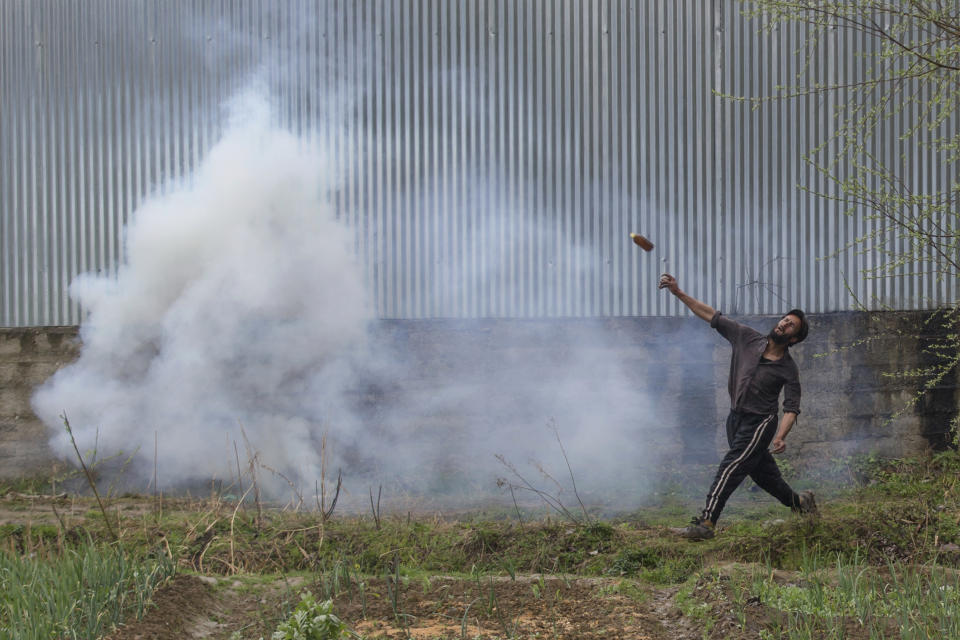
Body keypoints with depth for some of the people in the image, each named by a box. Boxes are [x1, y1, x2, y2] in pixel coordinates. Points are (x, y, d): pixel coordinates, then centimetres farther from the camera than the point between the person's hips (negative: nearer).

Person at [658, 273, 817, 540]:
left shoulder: (788, 369, -11)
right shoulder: (747, 338, -2)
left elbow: (791, 408, -11)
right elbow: (713, 317, -2)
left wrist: (780, 437, -28)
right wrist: (679, 293, -8)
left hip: (760, 423, -5)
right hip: (736, 418, 5)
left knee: (731, 468, -17)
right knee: (763, 473, 16)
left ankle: (706, 522, -23)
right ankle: (799, 502, 38)